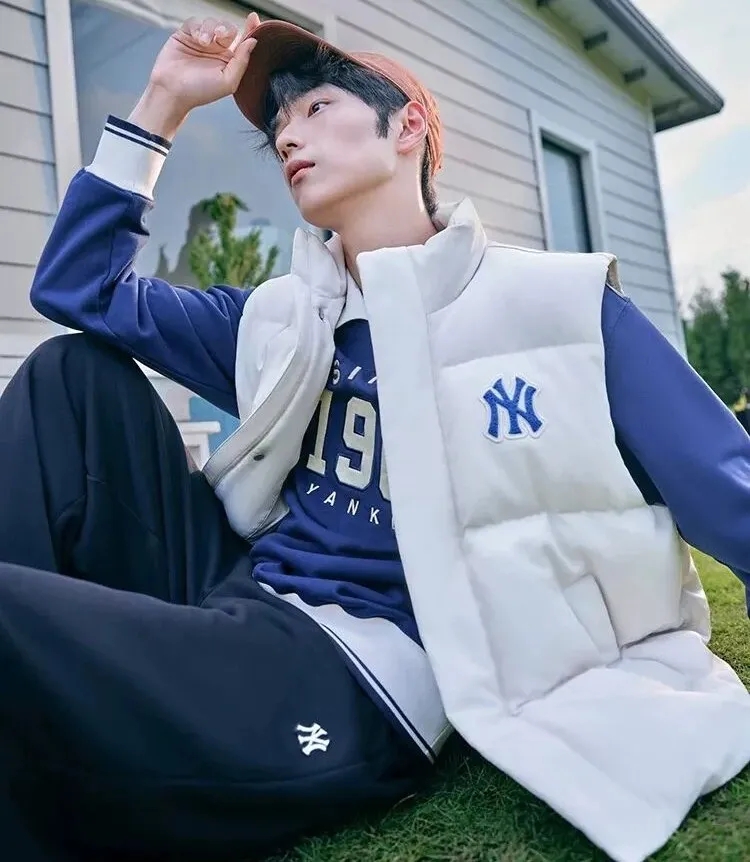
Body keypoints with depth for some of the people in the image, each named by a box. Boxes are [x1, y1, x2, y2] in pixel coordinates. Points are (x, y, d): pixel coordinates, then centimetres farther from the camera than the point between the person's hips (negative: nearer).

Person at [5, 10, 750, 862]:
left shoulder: (561, 308, -4)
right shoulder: (283, 322, 13)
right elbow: (76, 286, 17)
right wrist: (162, 103, 12)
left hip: (351, 674, -7)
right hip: (230, 596, 7)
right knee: (77, 369, 4)